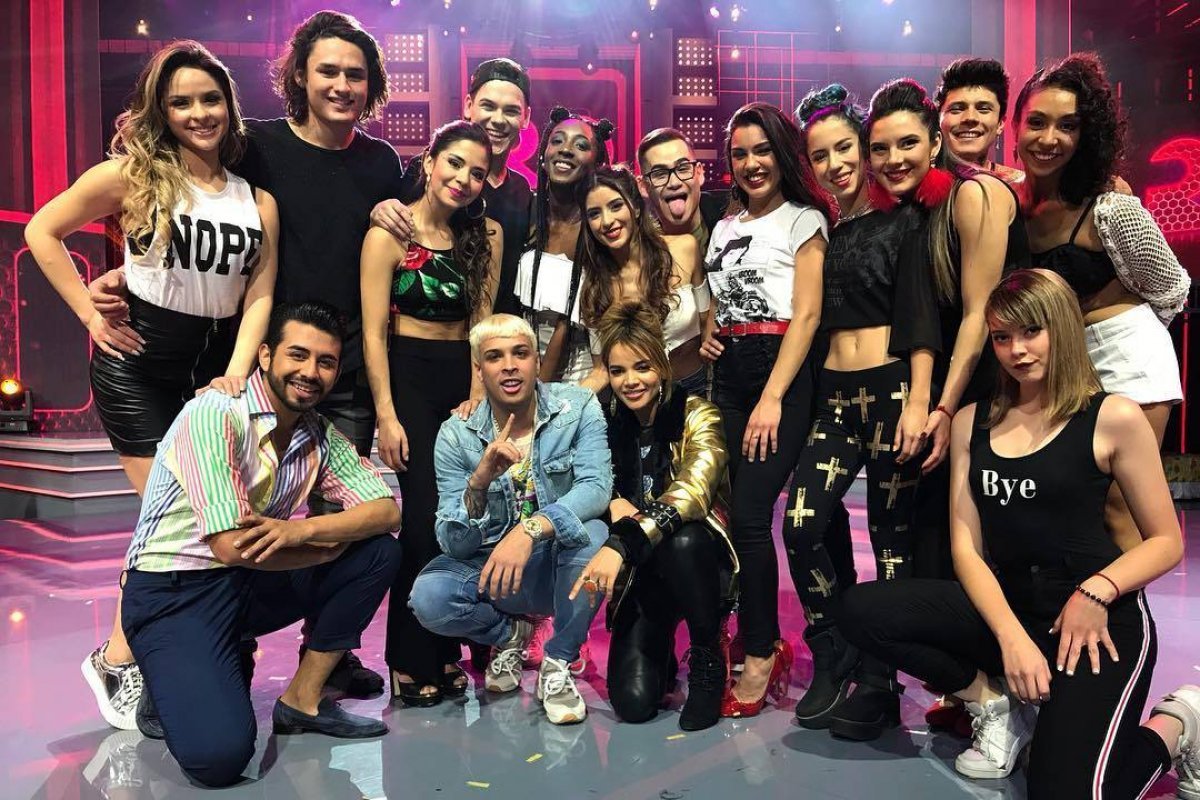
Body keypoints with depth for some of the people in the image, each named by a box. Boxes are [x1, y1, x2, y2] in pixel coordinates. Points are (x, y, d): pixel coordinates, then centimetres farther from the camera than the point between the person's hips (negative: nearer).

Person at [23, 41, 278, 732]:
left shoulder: (259, 201, 6)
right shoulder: (132, 175, -3)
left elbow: (259, 295, -1)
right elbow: (43, 232, 3)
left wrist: (236, 376, -13)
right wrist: (90, 315, -3)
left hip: (218, 368, 4)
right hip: (139, 364, -4)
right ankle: (117, 662, 14)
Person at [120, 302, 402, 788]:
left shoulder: (321, 437, 1)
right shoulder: (215, 415, -20)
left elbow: (386, 510, -6)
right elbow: (233, 547, -26)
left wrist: (301, 529, -24)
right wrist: (333, 544, -11)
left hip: (249, 584, 7)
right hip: (174, 591, -7)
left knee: (378, 553, -11)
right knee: (218, 754, -27)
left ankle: (302, 700, 1)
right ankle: (173, 681, 7)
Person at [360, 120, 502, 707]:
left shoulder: (485, 236, 8)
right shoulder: (389, 233, -5)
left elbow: (482, 322, 4)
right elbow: (373, 332, -8)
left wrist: (477, 395, -7)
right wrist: (386, 416, -14)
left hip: (462, 378, 4)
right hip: (406, 377, -4)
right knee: (425, 517, -9)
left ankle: (442, 652, 15)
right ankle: (412, 664, 4)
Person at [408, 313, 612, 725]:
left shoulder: (578, 407, -11)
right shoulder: (456, 435, -9)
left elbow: (596, 487, -27)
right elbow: (454, 544, -14)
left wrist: (528, 530, -43)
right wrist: (480, 480, -34)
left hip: (564, 567, -1)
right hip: (490, 569, 1)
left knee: (591, 533, -34)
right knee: (429, 597, -27)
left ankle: (558, 664, -9)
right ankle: (509, 634, 9)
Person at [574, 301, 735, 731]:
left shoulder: (696, 416, -13)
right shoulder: (605, 421, 0)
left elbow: (691, 493, -30)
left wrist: (621, 543, -43)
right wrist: (609, 502, -22)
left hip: (698, 563, -2)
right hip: (639, 574, 2)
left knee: (682, 541, -38)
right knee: (633, 703, -18)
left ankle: (708, 658, -11)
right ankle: (659, 651, 19)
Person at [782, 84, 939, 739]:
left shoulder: (903, 220, 1)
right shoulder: (823, 231, 15)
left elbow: (920, 317, -7)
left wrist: (918, 403, -16)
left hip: (891, 389, -4)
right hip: (835, 395, 5)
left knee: (891, 536, 1)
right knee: (801, 525, -10)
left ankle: (876, 685, 14)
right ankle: (834, 665, 8)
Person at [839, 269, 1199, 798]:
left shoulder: (1114, 417, -4)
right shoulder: (972, 421, 7)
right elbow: (966, 546, 2)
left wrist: (1097, 592, -18)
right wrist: (1011, 636, -13)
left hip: (1101, 621, -4)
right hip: (1006, 608, 5)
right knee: (862, 611, -17)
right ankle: (997, 701, 3)